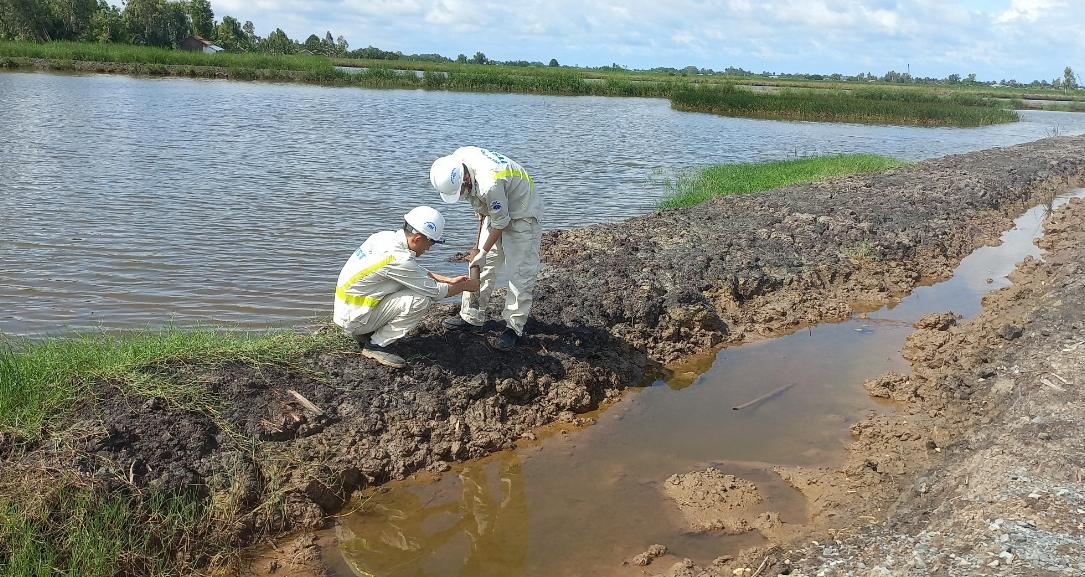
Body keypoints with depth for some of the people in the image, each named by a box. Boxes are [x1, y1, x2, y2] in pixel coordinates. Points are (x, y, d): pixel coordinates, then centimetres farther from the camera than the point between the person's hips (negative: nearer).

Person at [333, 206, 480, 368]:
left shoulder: (387, 236, -1)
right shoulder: (398, 258, -26)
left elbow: (420, 272, 17)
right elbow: (437, 292, -14)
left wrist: (450, 280, 13)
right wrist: (465, 286, 2)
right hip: (354, 319, -9)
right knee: (421, 300, -18)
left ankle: (366, 333, 13)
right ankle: (376, 345, -6)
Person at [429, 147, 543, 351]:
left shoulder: (490, 184, -40)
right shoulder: (457, 160, -15)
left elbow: (500, 223, -25)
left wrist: (483, 252, -13)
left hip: (522, 215, -8)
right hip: (496, 211, 8)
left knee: (520, 273, -7)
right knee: (482, 267, 8)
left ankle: (514, 327, 0)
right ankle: (472, 317, 16)